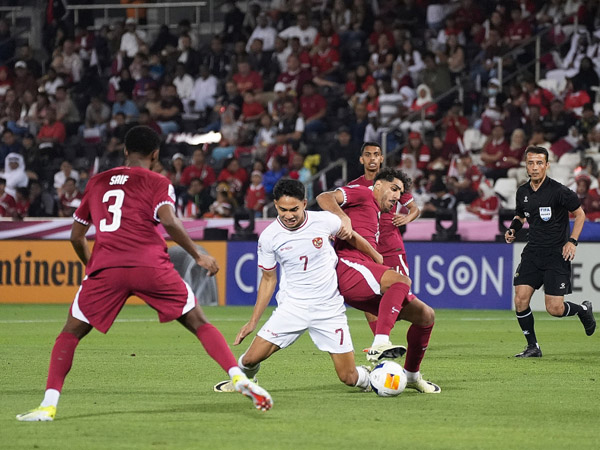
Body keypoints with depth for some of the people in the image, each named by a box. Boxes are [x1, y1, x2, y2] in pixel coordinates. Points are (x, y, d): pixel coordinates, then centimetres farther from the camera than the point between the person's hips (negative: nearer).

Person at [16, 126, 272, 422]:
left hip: (105, 267, 2)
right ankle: (239, 378, -9)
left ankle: (48, 405, 0)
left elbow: (76, 236, 27)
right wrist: (198, 256, 0)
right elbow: (169, 222, -9)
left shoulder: (96, 183, 23)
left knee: (71, 333, 14)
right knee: (199, 323, 8)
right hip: (150, 265, -2)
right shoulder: (157, 183, 11)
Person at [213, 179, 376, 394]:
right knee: (251, 359, -11)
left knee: (349, 378, -5)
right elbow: (268, 280, 5)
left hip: (329, 308, -1)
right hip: (292, 307, 1)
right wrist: (253, 322, 4)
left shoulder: (324, 221, -10)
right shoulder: (269, 237, -8)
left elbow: (351, 237, 12)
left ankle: (368, 377, 33)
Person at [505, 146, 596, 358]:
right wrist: (513, 228, 3)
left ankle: (583, 309, 25)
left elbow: (580, 214, -2)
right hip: (533, 251, 5)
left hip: (557, 253, -5)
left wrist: (572, 241, -11)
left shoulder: (558, 191, -13)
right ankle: (532, 346, 7)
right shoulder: (522, 192, 5)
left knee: (554, 309, -8)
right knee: (520, 299, -9)